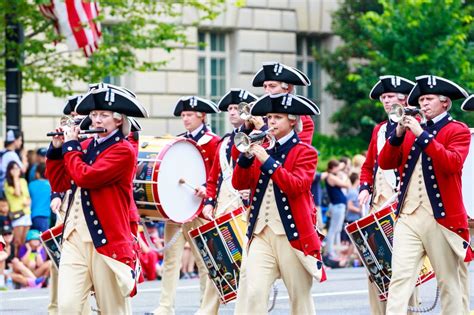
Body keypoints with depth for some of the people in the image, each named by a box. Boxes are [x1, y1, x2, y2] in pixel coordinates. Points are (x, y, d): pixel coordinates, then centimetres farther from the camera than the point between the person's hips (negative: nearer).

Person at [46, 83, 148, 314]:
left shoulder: (124, 151, -8)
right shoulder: (86, 146, 15)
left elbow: (85, 176, -19)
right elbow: (59, 184, 15)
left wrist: (70, 145, -5)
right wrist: (56, 149, 4)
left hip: (107, 239, -5)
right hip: (75, 237, 6)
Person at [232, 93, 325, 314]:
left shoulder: (305, 152, 0)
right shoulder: (262, 150, 14)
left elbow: (296, 186, -17)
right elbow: (239, 184, 6)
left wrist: (267, 161, -20)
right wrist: (246, 157, -10)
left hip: (293, 235, -3)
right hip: (261, 234, 3)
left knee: (300, 296, 6)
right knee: (252, 292, -10)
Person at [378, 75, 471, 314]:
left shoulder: (458, 131, 0)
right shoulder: (412, 131, 16)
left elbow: (452, 163, -19)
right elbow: (385, 163, 8)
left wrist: (422, 134, -19)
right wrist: (398, 134, -6)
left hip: (442, 218, -4)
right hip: (408, 216, 4)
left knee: (449, 283, 4)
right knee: (399, 278, -7)